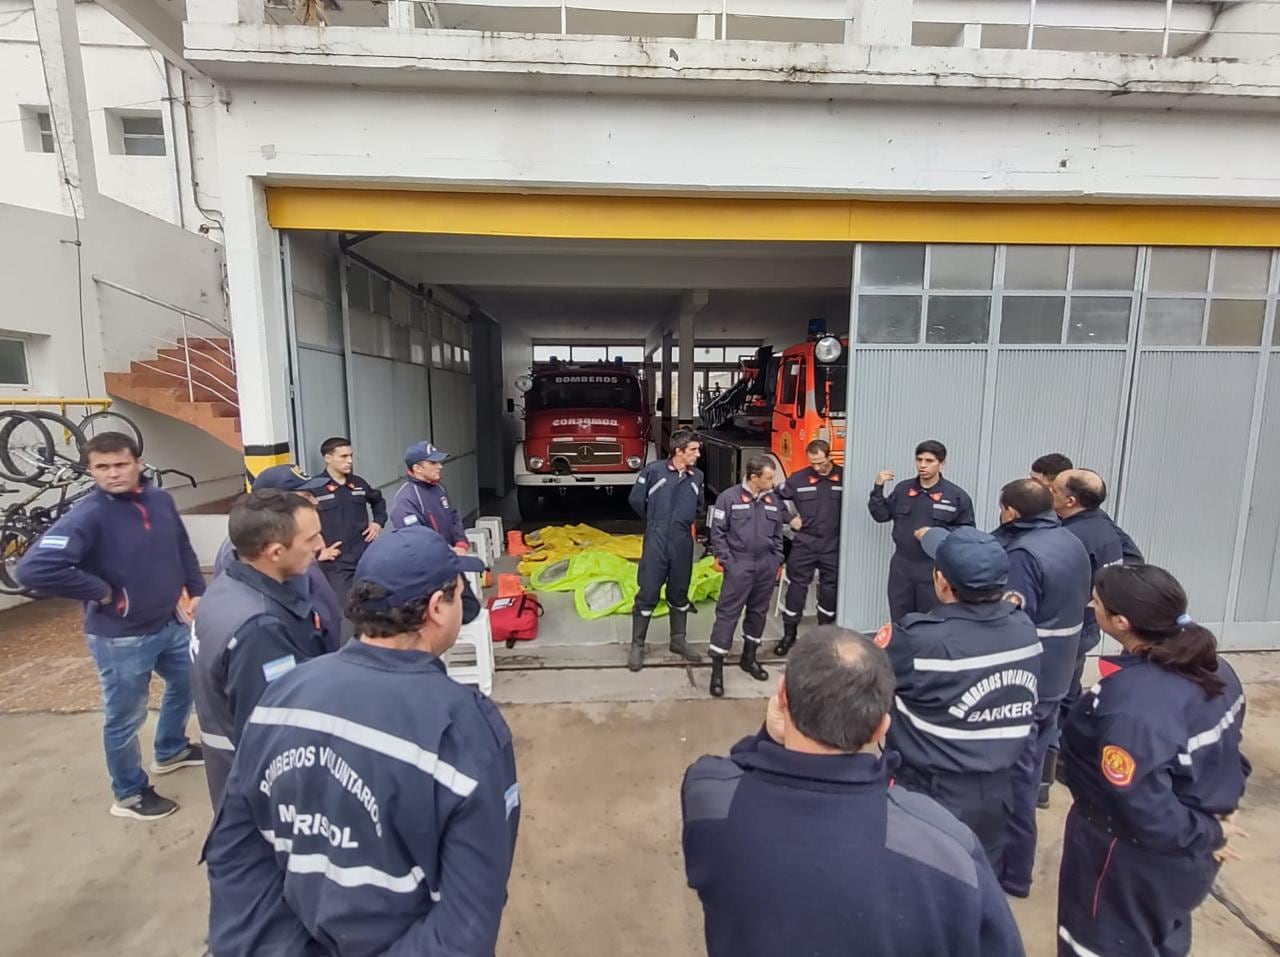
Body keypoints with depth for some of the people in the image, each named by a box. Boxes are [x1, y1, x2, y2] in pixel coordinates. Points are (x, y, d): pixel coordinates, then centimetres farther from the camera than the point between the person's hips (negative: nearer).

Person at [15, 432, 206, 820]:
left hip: (171, 624, 7)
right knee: (125, 719, 12)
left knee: (187, 684, 26)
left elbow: (183, 550, 11)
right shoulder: (88, 515, -22)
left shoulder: (160, 500, -2)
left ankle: (171, 751, 51)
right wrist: (102, 592, -22)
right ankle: (130, 795, 34)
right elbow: (32, 569, -30)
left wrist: (196, 591, 8)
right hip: (121, 638, -6)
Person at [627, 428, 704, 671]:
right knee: (648, 593, 1)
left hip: (683, 544, 4)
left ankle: (679, 641, 31)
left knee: (679, 593, 15)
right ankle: (637, 645, 14)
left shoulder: (697, 476, 3)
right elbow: (635, 500, 0)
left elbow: (700, 505, 18)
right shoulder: (654, 470, -9)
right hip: (656, 542, -4)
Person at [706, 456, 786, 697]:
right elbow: (717, 531, -7)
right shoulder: (729, 497, -8)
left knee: (758, 612, 14)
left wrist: (777, 561, 12)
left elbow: (778, 534, 15)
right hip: (739, 565, -5)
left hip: (766, 565, 6)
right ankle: (717, 667, 0)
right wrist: (725, 560, -10)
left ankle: (749, 658, 31)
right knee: (728, 613, -6)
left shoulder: (774, 500, 8)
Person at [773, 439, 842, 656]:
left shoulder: (844, 477, -6)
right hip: (804, 544, 0)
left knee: (830, 590, 12)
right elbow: (775, 498, 4)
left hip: (833, 546, 1)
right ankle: (789, 634, 18)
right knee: (796, 588, 4)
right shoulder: (798, 478, -5)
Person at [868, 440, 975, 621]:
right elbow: (881, 515, 6)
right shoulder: (902, 489, 4)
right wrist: (878, 488, -4)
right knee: (899, 620, 14)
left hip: (935, 568, -3)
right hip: (902, 566, 3)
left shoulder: (957, 495, -7)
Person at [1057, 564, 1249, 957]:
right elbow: (1224, 751, 3)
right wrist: (1211, 826, 8)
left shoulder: (1129, 705, -37)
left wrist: (1204, 834, -11)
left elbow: (1146, 812, -30)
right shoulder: (1213, 669, -10)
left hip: (1137, 865, -7)